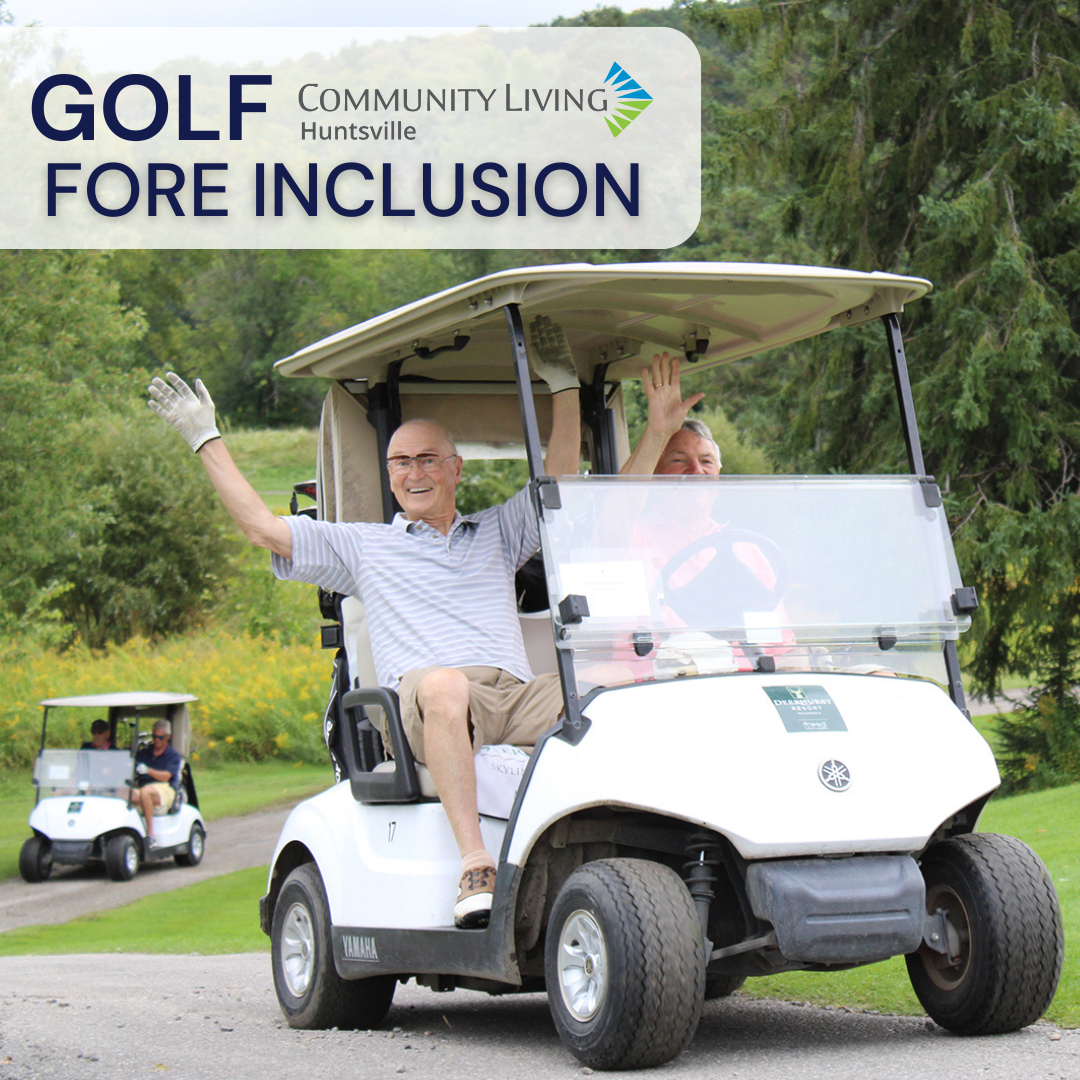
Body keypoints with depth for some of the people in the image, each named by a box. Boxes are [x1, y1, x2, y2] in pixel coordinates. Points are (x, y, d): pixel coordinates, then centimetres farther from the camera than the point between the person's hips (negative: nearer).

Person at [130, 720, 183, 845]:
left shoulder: (173, 756, 8)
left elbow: (166, 776, -8)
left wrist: (148, 770, -24)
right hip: (144, 787, 4)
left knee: (145, 791, -38)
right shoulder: (143, 753, 22)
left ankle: (150, 834, -37)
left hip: (165, 791, -4)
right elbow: (133, 772, 11)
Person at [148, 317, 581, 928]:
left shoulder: (498, 533, 32)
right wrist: (206, 441, 23)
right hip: (422, 708, -2)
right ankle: (476, 867, -47)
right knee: (443, 684, -42)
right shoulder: (362, 545, 26)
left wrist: (563, 383, 19)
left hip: (519, 698, 2)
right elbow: (262, 527, 21)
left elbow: (560, 478, 24)